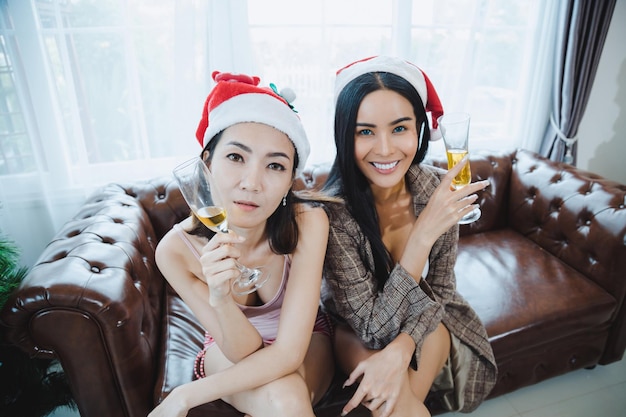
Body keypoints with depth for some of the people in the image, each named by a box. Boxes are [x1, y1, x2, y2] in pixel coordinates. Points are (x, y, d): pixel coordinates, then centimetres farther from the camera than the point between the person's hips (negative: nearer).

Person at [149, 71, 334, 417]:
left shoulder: (308, 221, -31)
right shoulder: (176, 249, -26)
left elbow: (288, 353, -29)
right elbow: (245, 352, -22)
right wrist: (220, 298, -43)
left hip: (304, 342, 0)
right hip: (230, 350, 0)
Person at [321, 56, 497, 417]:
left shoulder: (438, 191, -18)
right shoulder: (333, 210, -29)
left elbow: (440, 289, -8)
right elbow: (373, 328, -26)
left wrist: (401, 349, -28)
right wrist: (424, 233, -36)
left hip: (421, 320, 3)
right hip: (352, 328, -2)